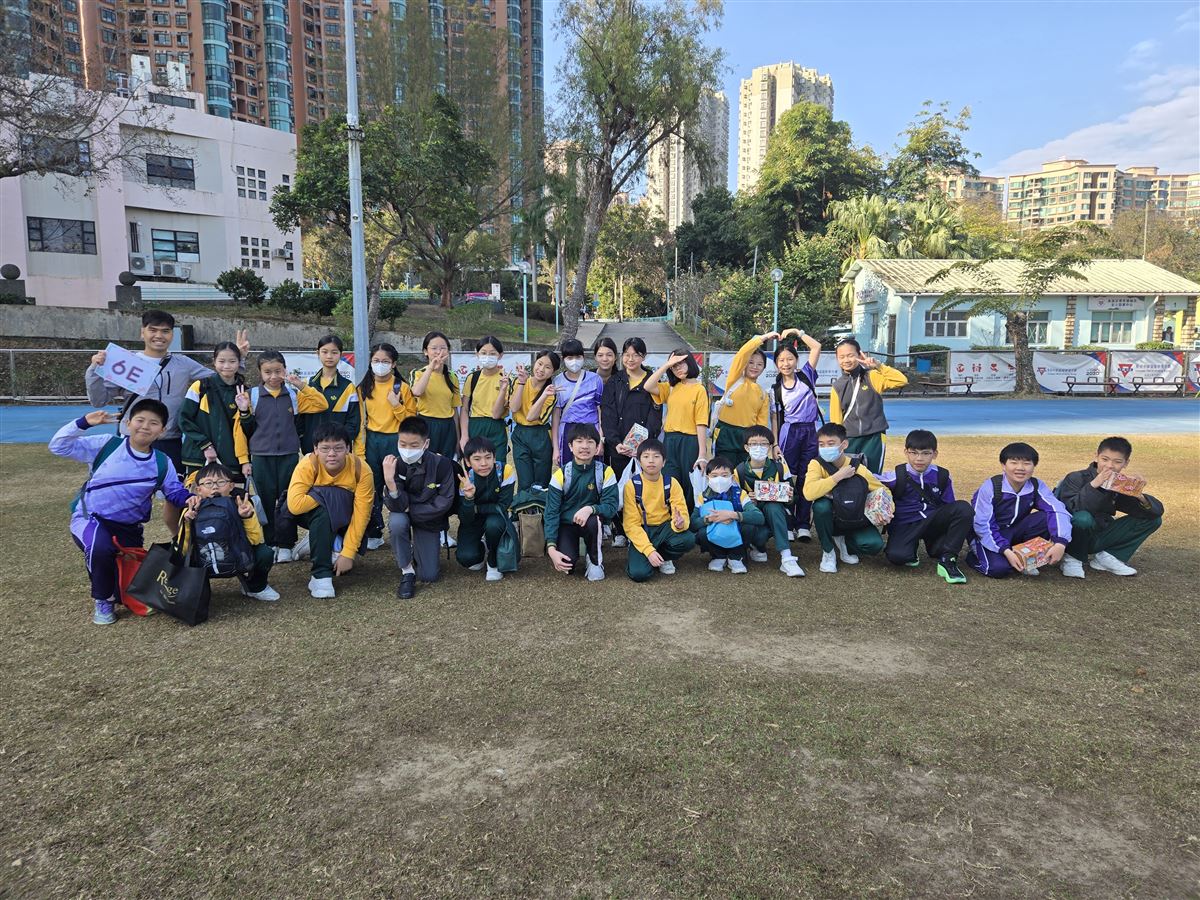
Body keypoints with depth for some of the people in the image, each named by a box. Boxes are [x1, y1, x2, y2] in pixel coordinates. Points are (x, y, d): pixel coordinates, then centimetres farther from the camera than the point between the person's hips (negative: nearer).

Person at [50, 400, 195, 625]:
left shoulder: (163, 464, -3)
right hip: (90, 519, -3)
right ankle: (102, 600, -9)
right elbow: (59, 446, -9)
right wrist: (84, 423, -23)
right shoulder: (106, 445, -9)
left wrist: (189, 499, -17)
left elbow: (176, 492, 6)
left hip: (128, 528, 3)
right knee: (101, 547, -39)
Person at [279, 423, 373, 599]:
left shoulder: (361, 470, -25)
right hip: (312, 514, -2)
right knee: (322, 509, -34)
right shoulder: (308, 465, -28)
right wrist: (331, 496, -34)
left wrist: (348, 553, -28)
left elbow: (361, 515, -24)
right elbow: (295, 505, -40)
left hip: (343, 518, 2)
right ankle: (321, 574, -26)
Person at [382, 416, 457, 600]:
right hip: (404, 514, 0)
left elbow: (445, 502, -18)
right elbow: (397, 507, -26)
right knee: (396, 522, -37)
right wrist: (390, 481, -44)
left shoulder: (441, 464, -23)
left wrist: (411, 511, -21)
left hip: (429, 518, 0)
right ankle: (407, 572, -14)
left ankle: (417, 550, 30)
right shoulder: (395, 464, -21)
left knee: (429, 576, -5)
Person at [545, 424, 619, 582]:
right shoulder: (560, 475, -12)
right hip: (566, 523, 0)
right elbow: (551, 512, -13)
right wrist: (551, 548, -24)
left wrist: (590, 509, -37)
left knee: (594, 520, -36)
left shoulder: (605, 472, -11)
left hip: (592, 522, 0)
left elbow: (611, 506, -15)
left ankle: (596, 560, -6)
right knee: (566, 563, -26)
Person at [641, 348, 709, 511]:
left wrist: (703, 454, -14)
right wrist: (666, 364, -4)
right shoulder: (671, 387, 11)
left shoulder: (699, 389, -4)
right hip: (669, 441, 4)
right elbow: (647, 387, -4)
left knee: (690, 486, 6)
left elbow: (701, 423, -9)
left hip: (690, 442, -4)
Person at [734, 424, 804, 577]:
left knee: (772, 507, -35)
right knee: (745, 528, -37)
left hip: (776, 516, 1)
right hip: (752, 516, -1)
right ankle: (758, 547, 0)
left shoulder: (779, 467, -3)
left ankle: (786, 558, -37)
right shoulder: (740, 472, -5)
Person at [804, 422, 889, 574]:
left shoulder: (859, 469, -15)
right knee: (821, 505, -35)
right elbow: (809, 493, -37)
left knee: (874, 544, -26)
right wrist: (838, 476, -32)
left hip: (855, 521, 1)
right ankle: (828, 551, -10)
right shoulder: (817, 464, -18)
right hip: (829, 519, -1)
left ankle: (845, 542, 10)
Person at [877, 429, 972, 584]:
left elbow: (949, 507, 9)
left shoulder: (942, 476, 0)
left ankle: (947, 560, -16)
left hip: (933, 522, 3)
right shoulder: (898, 476, -9)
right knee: (896, 555, -35)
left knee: (963, 508, -24)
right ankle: (910, 554, 7)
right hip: (905, 525, -3)